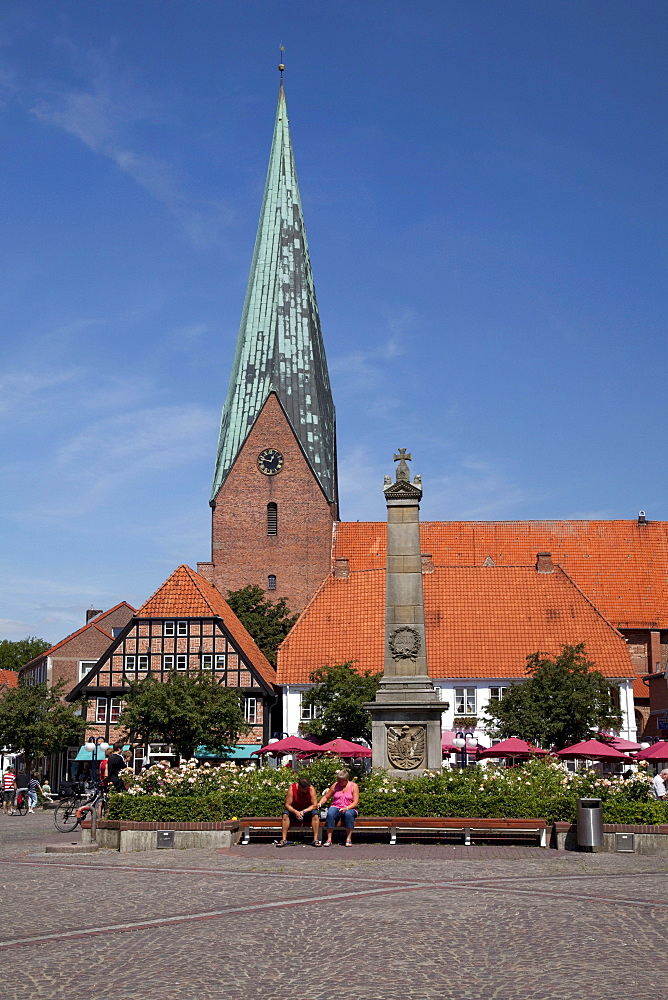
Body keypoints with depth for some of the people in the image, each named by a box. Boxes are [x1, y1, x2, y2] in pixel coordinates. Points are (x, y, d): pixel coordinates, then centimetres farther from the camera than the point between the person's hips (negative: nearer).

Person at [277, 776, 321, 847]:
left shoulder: (311, 789, -19)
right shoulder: (292, 788, -19)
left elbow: (315, 805, -18)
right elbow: (287, 805, -18)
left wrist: (303, 811, -31)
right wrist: (296, 812, -36)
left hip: (308, 811, 0)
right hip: (294, 811, 0)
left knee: (315, 815, -31)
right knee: (285, 815, -29)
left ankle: (316, 839, -28)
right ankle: (284, 839, -26)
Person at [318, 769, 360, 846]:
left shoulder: (353, 786, 2)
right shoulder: (335, 785, 9)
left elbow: (355, 802, -5)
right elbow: (326, 797, 15)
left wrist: (346, 808, -22)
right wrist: (320, 803, -6)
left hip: (349, 809, -2)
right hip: (336, 808, 2)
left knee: (348, 814, -38)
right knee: (330, 814, -34)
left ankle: (349, 839, -30)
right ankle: (329, 839, -32)